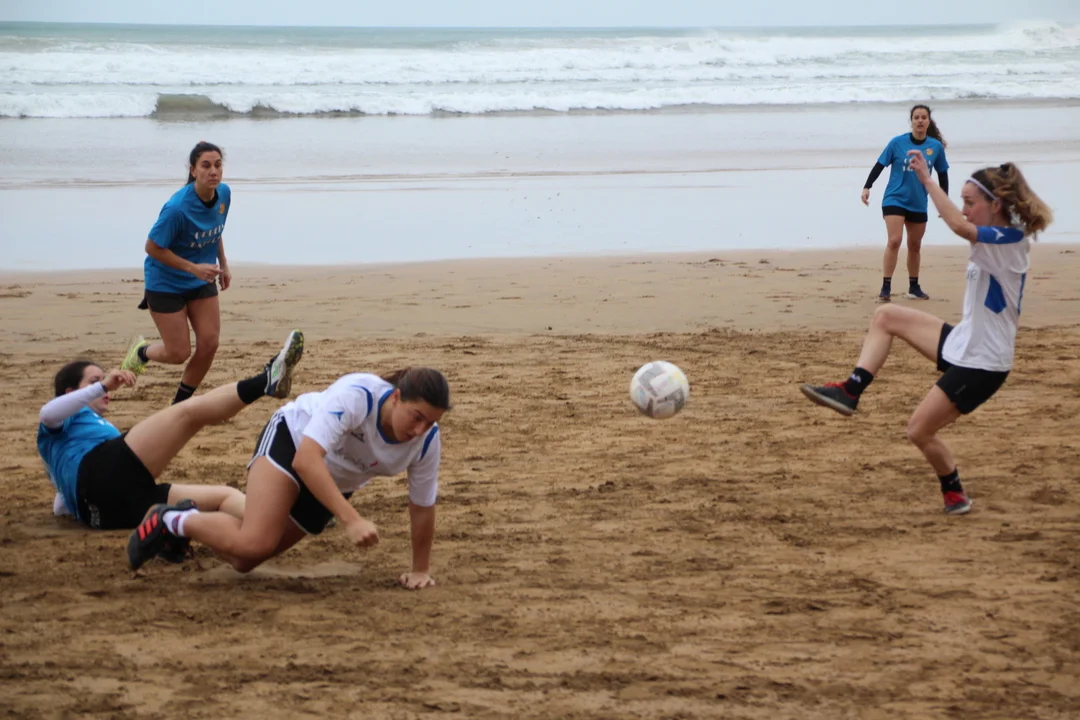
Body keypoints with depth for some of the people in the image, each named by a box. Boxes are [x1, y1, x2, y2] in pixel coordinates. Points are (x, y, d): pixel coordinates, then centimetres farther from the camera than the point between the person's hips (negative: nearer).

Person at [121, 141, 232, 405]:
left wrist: (223, 265, 10)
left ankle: (180, 403, 18)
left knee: (209, 343, -2)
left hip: (202, 281, 6)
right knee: (178, 353, -1)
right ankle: (141, 351, 34)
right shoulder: (177, 208, -31)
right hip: (165, 282, -6)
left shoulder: (224, 194, -10)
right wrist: (194, 268, -24)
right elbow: (153, 248, -22)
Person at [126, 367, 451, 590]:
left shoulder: (427, 441, -23)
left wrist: (421, 569, -1)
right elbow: (306, 459, -46)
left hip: (335, 484, 5)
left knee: (245, 558, 1)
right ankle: (171, 520, 1)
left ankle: (191, 519, 32)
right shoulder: (356, 396, -38)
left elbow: (422, 506, -7)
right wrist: (351, 520, -53)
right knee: (254, 544, -26)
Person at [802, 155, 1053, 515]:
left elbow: (958, 225, -39)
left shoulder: (1009, 240, -23)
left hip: (981, 364, -10)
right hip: (963, 344, 10)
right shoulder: (994, 241, 6)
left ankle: (955, 495, 17)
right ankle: (850, 392, 2)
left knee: (920, 429, -3)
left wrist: (927, 179, -37)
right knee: (886, 316, 7)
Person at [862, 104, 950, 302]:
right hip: (895, 199, -3)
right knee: (894, 241, -17)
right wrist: (867, 187, -11)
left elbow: (942, 174, 9)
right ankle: (885, 288, -15)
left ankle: (914, 287, 28)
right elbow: (880, 165, -3)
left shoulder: (936, 146, -3)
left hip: (919, 204, 4)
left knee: (915, 246, 15)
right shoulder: (897, 143, -9)